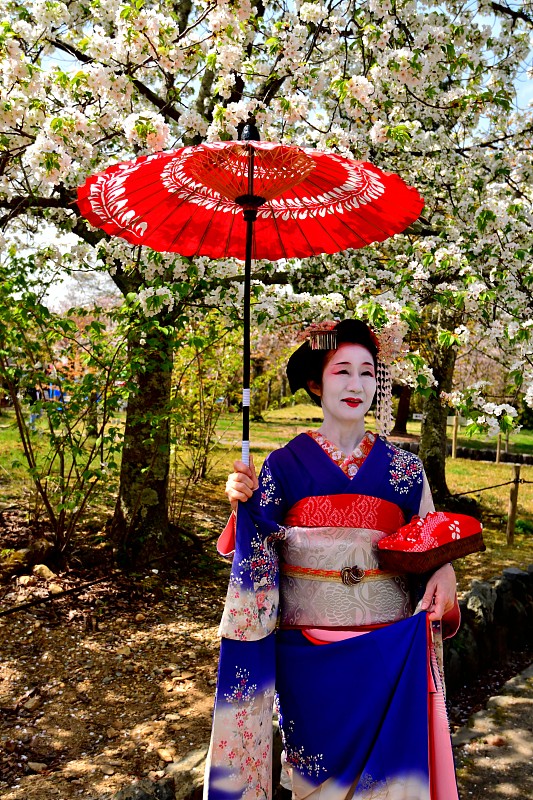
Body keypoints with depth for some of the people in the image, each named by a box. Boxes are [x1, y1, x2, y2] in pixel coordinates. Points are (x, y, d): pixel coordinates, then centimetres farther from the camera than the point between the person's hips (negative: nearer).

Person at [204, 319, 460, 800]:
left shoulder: (403, 468, 4)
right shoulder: (286, 463, -1)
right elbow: (258, 552, -1)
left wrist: (444, 572, -12)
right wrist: (244, 503, -19)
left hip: (390, 647, 2)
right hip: (308, 647, -1)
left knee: (387, 756, 9)